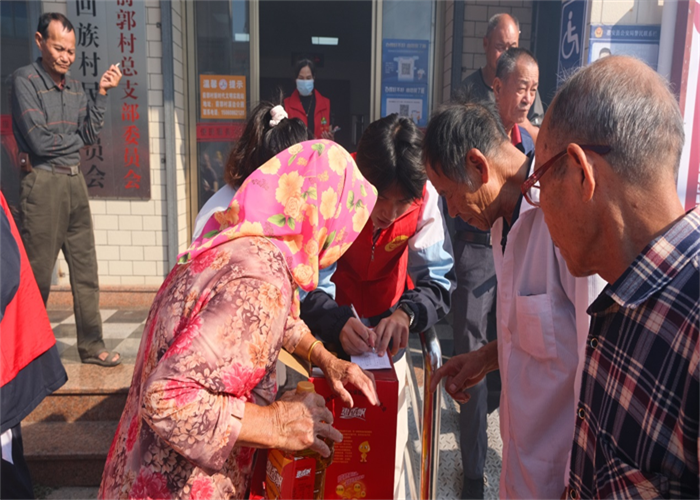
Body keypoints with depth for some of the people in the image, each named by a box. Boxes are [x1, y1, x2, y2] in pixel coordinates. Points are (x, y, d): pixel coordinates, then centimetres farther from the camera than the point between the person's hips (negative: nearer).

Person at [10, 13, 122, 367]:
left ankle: (92, 346, 17)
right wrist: (75, 138, 2)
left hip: (75, 182, 7)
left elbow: (90, 134, 4)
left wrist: (102, 93, -2)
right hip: (43, 183, -6)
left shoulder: (74, 86, 14)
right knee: (38, 275, 1)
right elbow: (40, 141, -14)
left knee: (85, 270, 8)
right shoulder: (25, 79, -6)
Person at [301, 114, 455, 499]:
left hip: (387, 350, 2)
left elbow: (438, 279, -17)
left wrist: (407, 312, -38)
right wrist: (336, 322, -43)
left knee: (389, 453, 13)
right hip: (323, 346, -1)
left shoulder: (425, 198, -20)